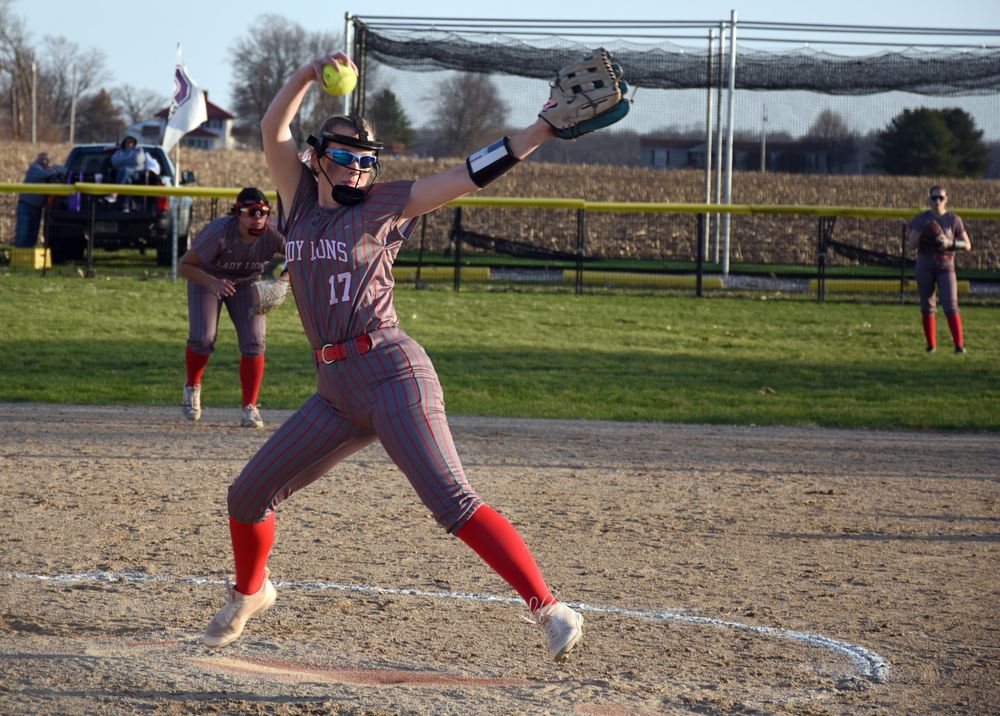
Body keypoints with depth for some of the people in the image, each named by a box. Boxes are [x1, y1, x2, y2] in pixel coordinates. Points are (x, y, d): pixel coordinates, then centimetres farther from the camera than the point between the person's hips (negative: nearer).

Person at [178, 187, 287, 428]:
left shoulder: (272, 234, -30)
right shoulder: (220, 233, -37)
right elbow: (184, 266, -31)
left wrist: (283, 280, -42)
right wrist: (212, 282, -48)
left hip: (247, 282, 3)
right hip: (206, 277, -2)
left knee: (254, 342, -11)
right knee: (203, 338, -16)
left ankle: (250, 408, 0)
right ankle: (192, 387, 15)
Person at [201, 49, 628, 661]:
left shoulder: (385, 204, 3)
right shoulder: (301, 199, 15)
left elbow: (474, 173, -2)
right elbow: (273, 129, 7)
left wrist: (546, 126, -9)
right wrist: (312, 73, -7)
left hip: (392, 374, -6)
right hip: (336, 393, 6)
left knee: (454, 503, -20)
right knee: (248, 497, 10)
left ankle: (550, 608, -25)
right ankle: (249, 593, 38)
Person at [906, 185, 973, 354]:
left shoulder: (953, 219, 1)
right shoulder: (921, 219, 2)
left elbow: (967, 245, 0)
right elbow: (910, 245, -2)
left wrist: (949, 243, -18)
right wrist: (920, 231, -19)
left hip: (945, 265, -1)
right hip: (924, 266, 2)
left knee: (950, 305, -12)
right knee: (927, 306, 4)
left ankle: (959, 345, -13)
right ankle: (931, 345, 13)